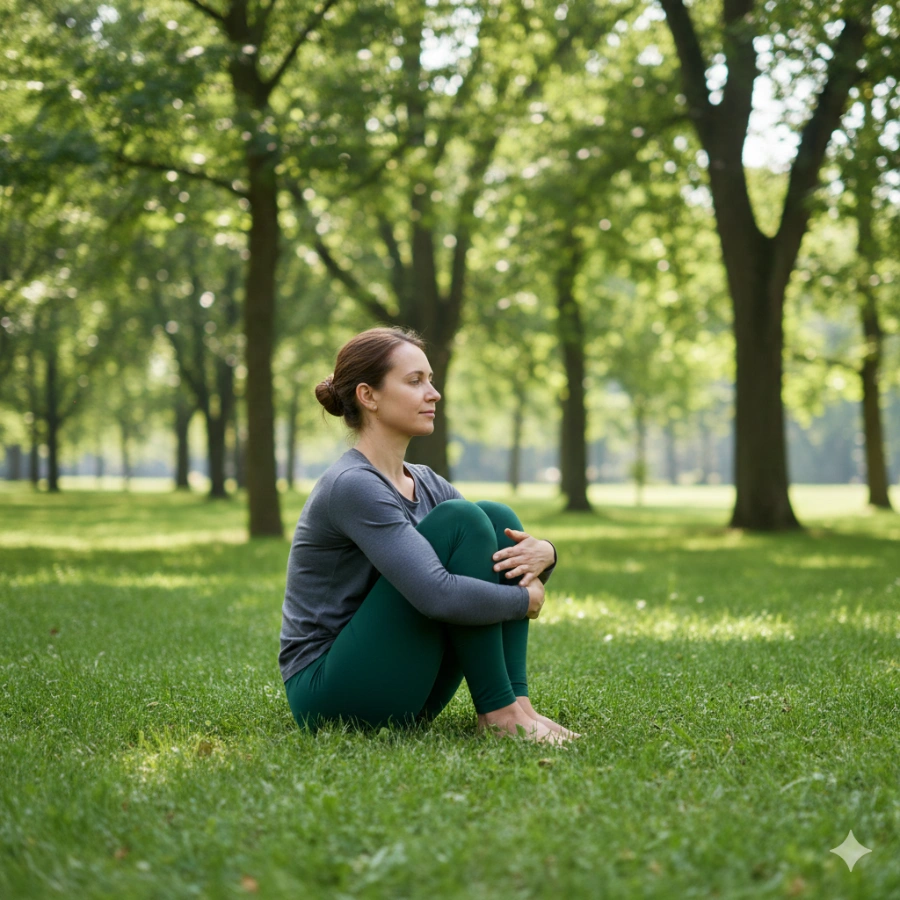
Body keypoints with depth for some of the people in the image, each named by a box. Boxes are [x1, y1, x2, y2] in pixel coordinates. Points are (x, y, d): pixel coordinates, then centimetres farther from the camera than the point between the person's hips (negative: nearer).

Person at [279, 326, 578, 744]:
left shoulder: (425, 485, 9)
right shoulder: (351, 486, -19)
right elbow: (438, 595, -30)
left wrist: (541, 552, -12)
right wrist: (525, 600, -14)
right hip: (333, 694, -8)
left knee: (498, 517, -5)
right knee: (461, 520, -21)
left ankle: (515, 702, -12)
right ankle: (497, 711, -16)